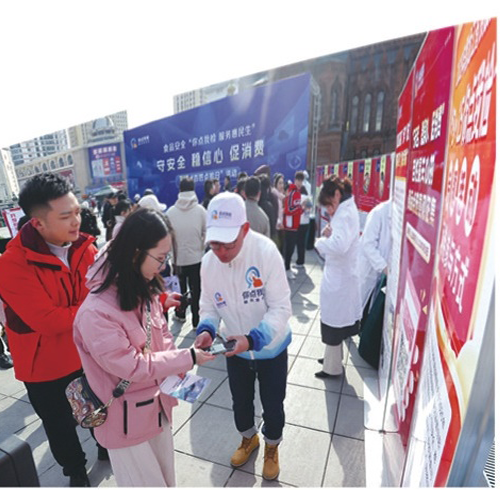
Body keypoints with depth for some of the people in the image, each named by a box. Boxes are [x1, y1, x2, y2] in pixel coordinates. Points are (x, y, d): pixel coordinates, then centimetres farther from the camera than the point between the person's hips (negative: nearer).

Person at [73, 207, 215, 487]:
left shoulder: (143, 290, -8)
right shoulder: (96, 312, -32)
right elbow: (132, 367, -26)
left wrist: (177, 368, -10)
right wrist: (187, 358, -21)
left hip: (157, 403, 7)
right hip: (126, 417, -6)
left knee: (166, 475, 27)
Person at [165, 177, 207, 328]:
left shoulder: (170, 212, -6)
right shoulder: (200, 210, -10)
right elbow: (206, 233, -7)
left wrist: (172, 255, 8)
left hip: (178, 257, 2)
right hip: (196, 257, -2)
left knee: (180, 287, 21)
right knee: (196, 289, 7)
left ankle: (180, 313, 36)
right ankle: (196, 320, 13)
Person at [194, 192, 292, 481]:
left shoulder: (266, 252, -31)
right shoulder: (208, 262, -15)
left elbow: (281, 307, -28)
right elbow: (209, 306, -5)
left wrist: (253, 339, -40)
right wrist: (206, 329, -26)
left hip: (271, 347, -3)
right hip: (235, 349, 4)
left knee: (272, 404, 19)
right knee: (240, 401, 27)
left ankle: (272, 447, 53)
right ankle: (249, 438, 60)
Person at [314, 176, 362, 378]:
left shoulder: (345, 214, -20)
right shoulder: (346, 211, 11)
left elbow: (339, 245, -39)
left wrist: (320, 241, -21)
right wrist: (327, 235, -10)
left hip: (339, 278, -10)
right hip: (337, 276, 10)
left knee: (333, 323, 6)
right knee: (333, 322, 23)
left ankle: (332, 367, 24)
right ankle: (333, 358, 43)